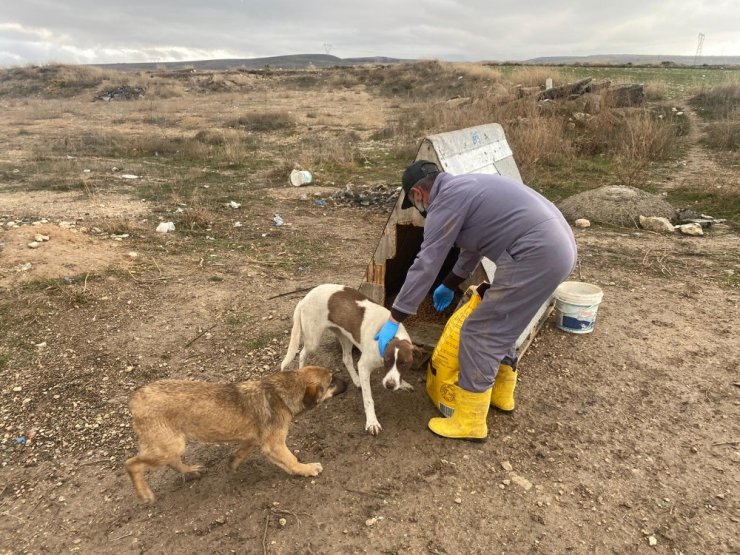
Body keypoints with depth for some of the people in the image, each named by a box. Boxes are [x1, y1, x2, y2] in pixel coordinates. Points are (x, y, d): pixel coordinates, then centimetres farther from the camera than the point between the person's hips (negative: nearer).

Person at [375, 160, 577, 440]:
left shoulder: (445, 202, -7)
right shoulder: (463, 187, 23)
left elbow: (425, 266, -10)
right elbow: (473, 246, 34)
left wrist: (393, 321, -3)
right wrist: (450, 285, 44)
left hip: (535, 255, -10)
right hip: (558, 246, 10)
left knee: (479, 334, -1)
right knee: (501, 324, 24)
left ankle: (469, 422, 11)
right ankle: (501, 392, 40)